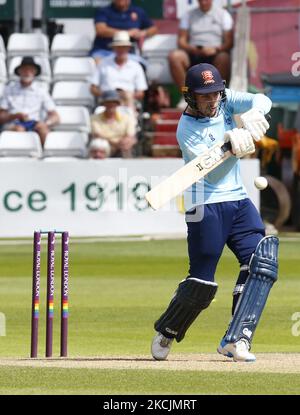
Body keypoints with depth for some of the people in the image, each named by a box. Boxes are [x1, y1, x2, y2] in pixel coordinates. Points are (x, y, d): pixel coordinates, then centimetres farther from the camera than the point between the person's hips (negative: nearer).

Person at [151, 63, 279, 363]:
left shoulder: (226, 100, 3)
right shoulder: (187, 130, -13)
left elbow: (262, 101, -10)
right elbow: (212, 169, -20)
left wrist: (252, 116, -30)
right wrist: (234, 141, -34)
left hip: (238, 200, 6)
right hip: (206, 205, -6)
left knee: (262, 259, -14)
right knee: (201, 284, -7)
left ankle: (236, 339, -15)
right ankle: (166, 332, 19)